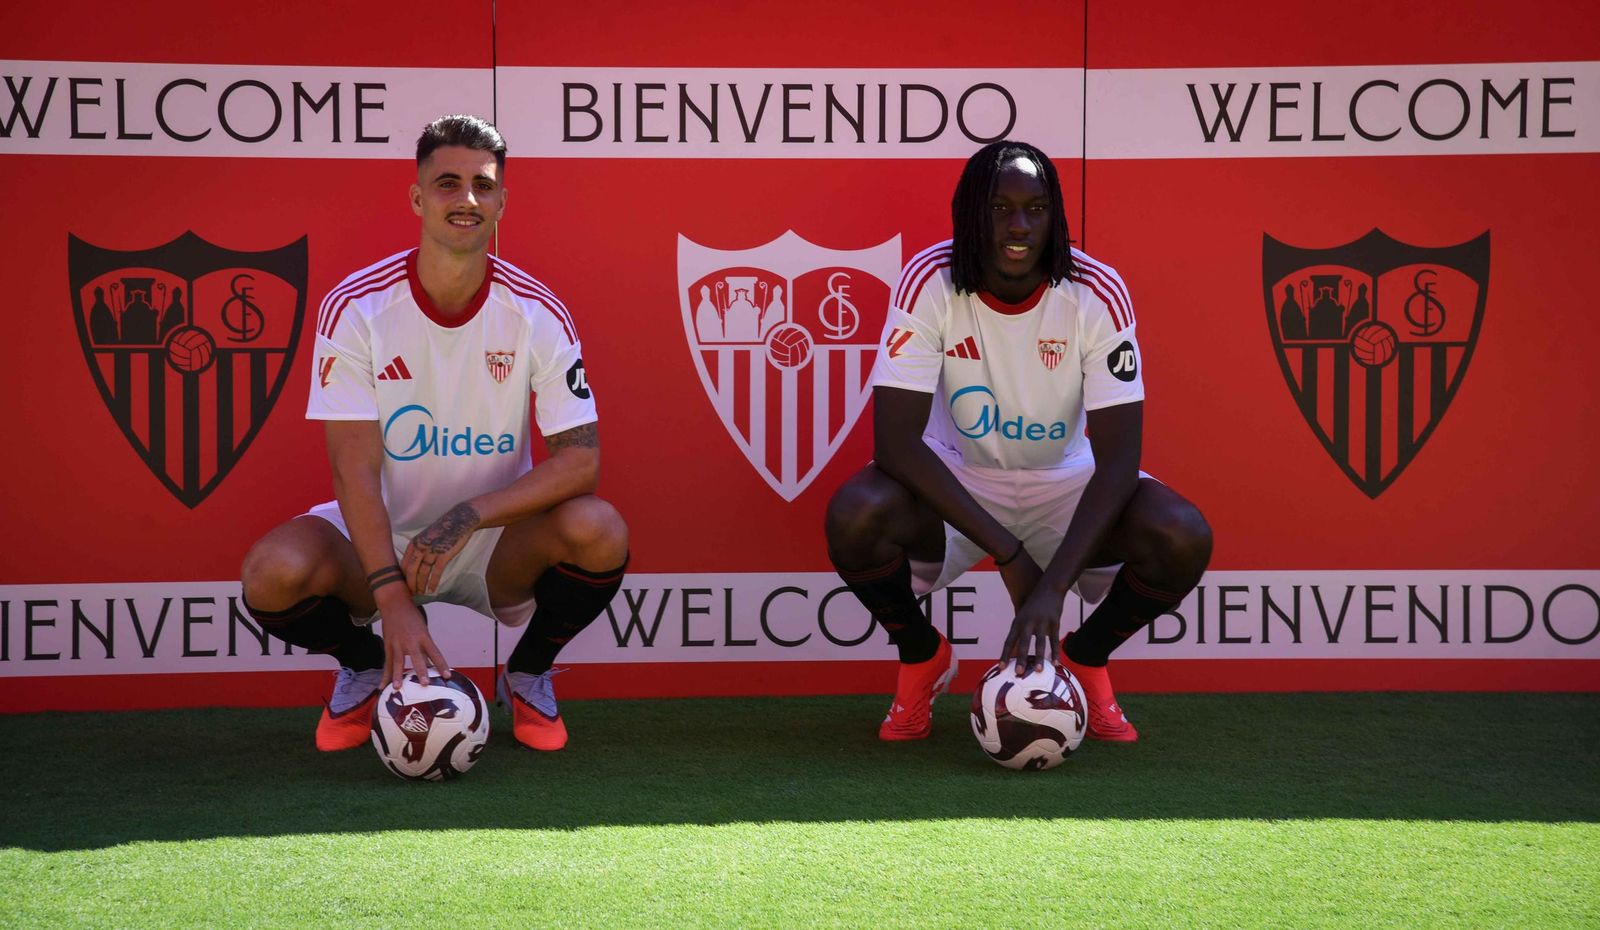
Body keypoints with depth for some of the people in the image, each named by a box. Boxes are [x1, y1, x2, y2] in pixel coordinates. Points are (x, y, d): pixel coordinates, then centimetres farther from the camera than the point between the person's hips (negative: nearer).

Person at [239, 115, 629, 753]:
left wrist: (467, 518, -29)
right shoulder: (355, 307, -14)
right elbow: (356, 468, -18)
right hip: (383, 534, 0)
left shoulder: (538, 313, -11)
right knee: (272, 574, -30)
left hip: (498, 540, 1)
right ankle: (365, 664, 8)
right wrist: (392, 597, -30)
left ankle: (528, 672, 4)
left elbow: (581, 460, -15)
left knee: (599, 531, -30)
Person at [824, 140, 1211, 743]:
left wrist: (1054, 586, -36)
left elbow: (1118, 457, -23)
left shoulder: (1098, 293, -20)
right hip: (954, 479, -1)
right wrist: (1009, 554, -32)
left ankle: (1086, 659, 7)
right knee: (854, 517, -32)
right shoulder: (929, 282, -22)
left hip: (1065, 481, 1)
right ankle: (921, 657, 2)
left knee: (1184, 540, -26)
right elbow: (895, 439, -27)